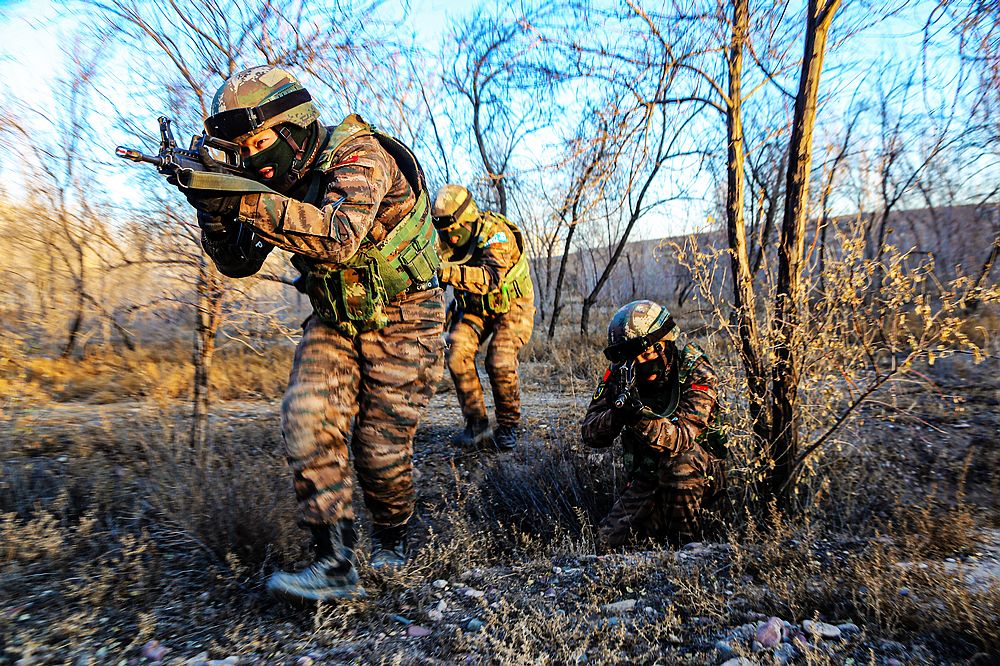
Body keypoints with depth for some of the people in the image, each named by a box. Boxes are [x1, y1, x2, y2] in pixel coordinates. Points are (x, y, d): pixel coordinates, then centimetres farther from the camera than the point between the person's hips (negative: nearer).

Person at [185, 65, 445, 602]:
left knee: (381, 448, -2)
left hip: (400, 320, -6)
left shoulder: (358, 155, -19)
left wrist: (247, 203, -39)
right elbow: (237, 263, 3)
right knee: (307, 422, -14)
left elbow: (340, 236, -37)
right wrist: (215, 209, -15)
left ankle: (390, 539, 28)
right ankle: (336, 565, -6)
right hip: (334, 320, 6)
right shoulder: (280, 180, 2)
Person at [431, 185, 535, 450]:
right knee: (457, 353, -18)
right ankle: (476, 424, -7)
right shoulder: (448, 239, -6)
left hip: (510, 305, -5)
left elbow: (491, 278, -43)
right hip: (474, 306, 5)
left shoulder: (495, 233, -26)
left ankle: (508, 427, 1)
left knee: (500, 363, -22)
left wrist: (449, 272, -56)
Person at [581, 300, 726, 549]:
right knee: (610, 542, -11)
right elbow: (590, 434, -16)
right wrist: (617, 415, -37)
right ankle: (663, 517, 15)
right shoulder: (620, 374, -9)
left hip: (699, 474, -3)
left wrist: (639, 416, -50)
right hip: (646, 477, 3)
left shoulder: (697, 375, -19)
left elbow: (680, 438, -33)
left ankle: (686, 542, -15)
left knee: (678, 460, -35)